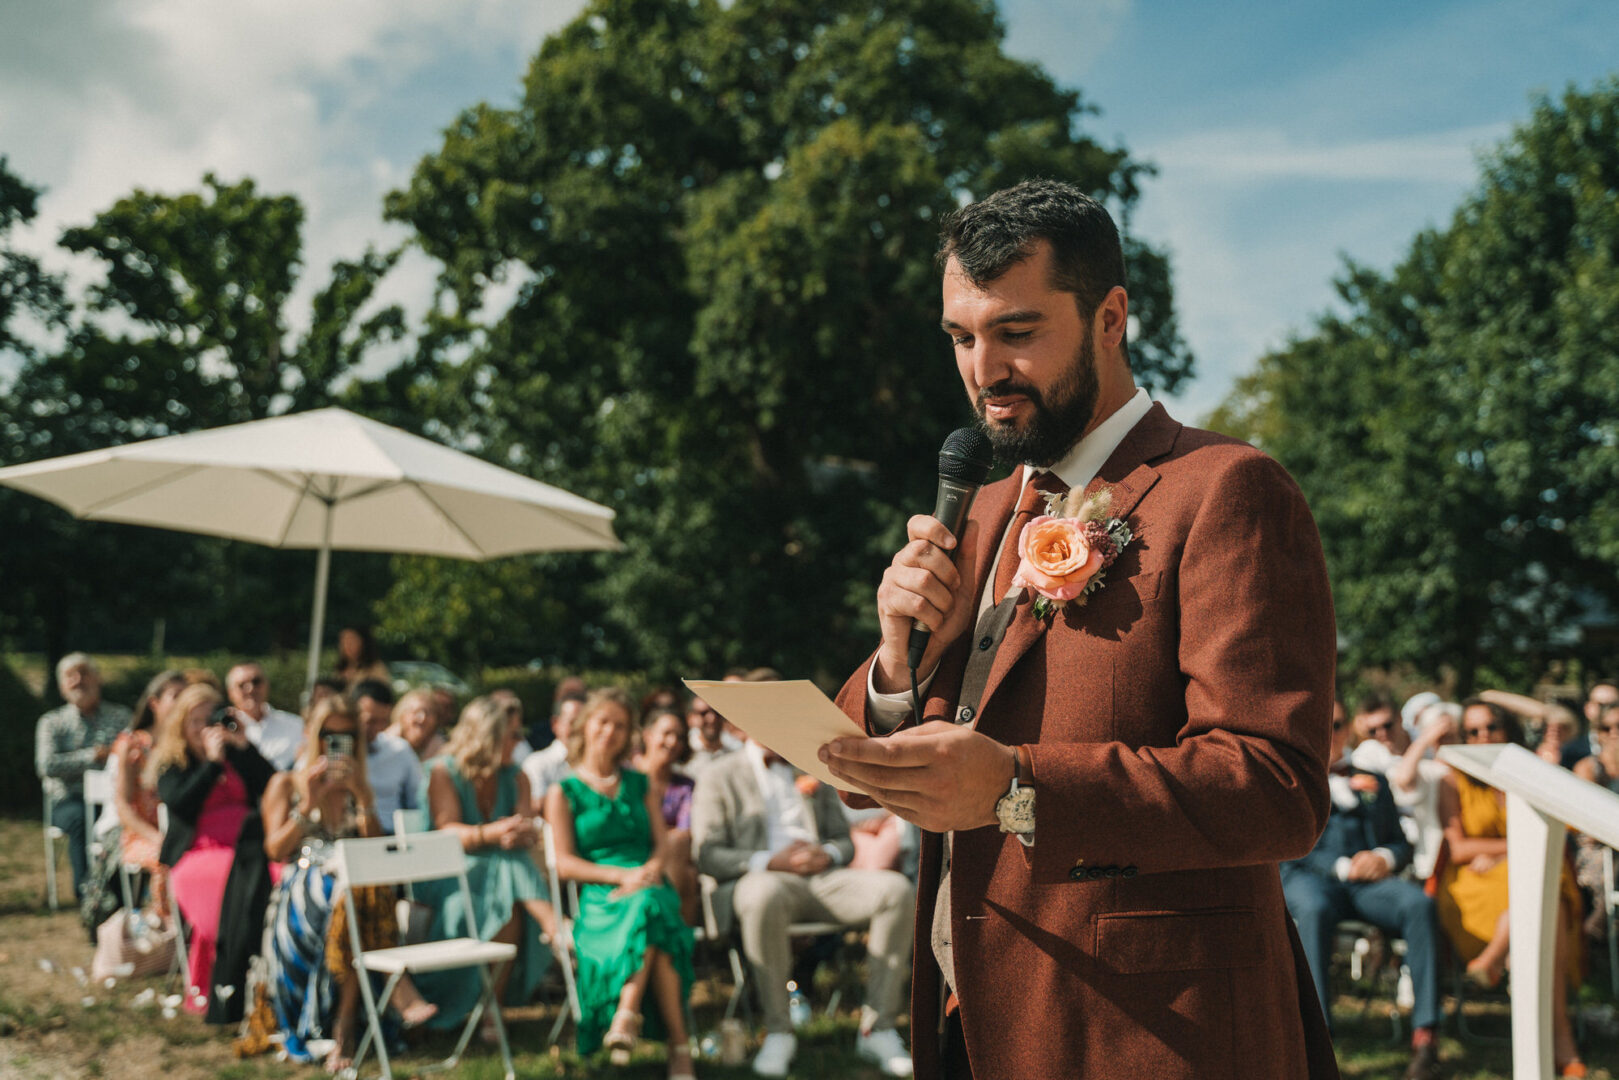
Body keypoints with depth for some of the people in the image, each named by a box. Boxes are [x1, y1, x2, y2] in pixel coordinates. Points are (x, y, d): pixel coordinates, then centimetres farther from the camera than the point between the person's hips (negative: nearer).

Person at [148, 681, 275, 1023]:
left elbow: (273, 787, 8)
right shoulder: (170, 763, 14)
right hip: (198, 854, -3)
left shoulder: (235, 754, 22)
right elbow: (181, 803, -7)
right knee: (244, 883, -36)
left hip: (246, 845, 3)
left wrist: (244, 747, 4)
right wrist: (213, 762, -5)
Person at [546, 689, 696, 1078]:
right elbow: (565, 863, 1)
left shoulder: (640, 784, 22)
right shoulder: (563, 792, 11)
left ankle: (627, 1015, -39)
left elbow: (662, 844, 14)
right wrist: (622, 874, -13)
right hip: (599, 898, -2)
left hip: (650, 887, 3)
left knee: (650, 905, -38)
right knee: (654, 922, -38)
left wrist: (649, 872, -11)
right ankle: (678, 1044, -39)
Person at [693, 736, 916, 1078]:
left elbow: (845, 843, 22)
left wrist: (827, 854, -4)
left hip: (822, 877, 4)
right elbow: (707, 855, -2)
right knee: (764, 897, -42)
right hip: (763, 878, -4)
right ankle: (778, 1030, -28)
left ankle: (877, 1028, -20)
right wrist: (772, 862, -15)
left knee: (898, 890, -24)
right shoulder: (719, 777, 9)